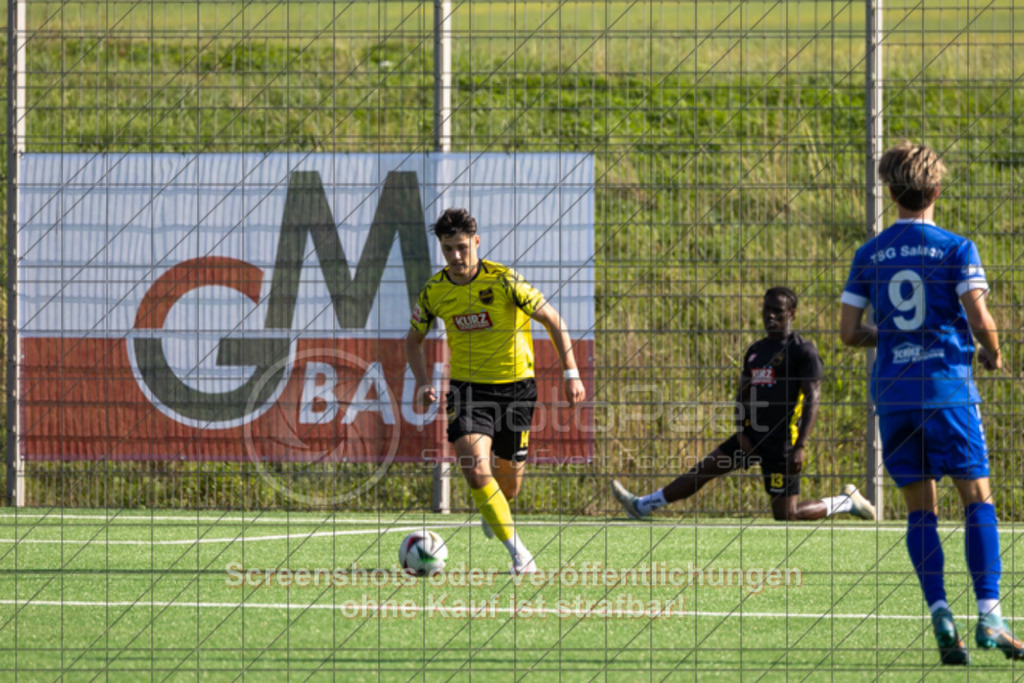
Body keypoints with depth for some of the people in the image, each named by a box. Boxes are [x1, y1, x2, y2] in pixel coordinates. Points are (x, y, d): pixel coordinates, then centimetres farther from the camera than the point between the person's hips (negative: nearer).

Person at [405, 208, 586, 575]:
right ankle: (517, 551, -10)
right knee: (475, 471, -21)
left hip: (515, 384, -1)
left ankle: (490, 510, 46)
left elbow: (552, 319, -8)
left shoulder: (503, 281, -15)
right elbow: (414, 338, 12)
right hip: (467, 388, 1)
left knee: (508, 484, 8)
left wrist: (571, 373, -12)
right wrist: (423, 383, -3)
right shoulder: (434, 291, -5)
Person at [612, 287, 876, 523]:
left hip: (782, 441, -7)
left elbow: (813, 399, -13)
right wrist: (741, 432, 0)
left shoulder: (803, 350, -8)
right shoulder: (755, 351, 15)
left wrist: (800, 447, -21)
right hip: (753, 435, 7)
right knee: (704, 469, 10)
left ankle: (847, 502, 9)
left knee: (785, 514, -9)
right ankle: (642, 506, 18)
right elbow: (743, 394, 18)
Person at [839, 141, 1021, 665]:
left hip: (893, 394, 3)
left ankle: (940, 615, -6)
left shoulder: (869, 255, 7)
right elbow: (979, 318, -11)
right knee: (977, 499, 1)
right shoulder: (956, 249, -2)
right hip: (947, 386, -3)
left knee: (920, 508, 7)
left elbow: (849, 332, 5)